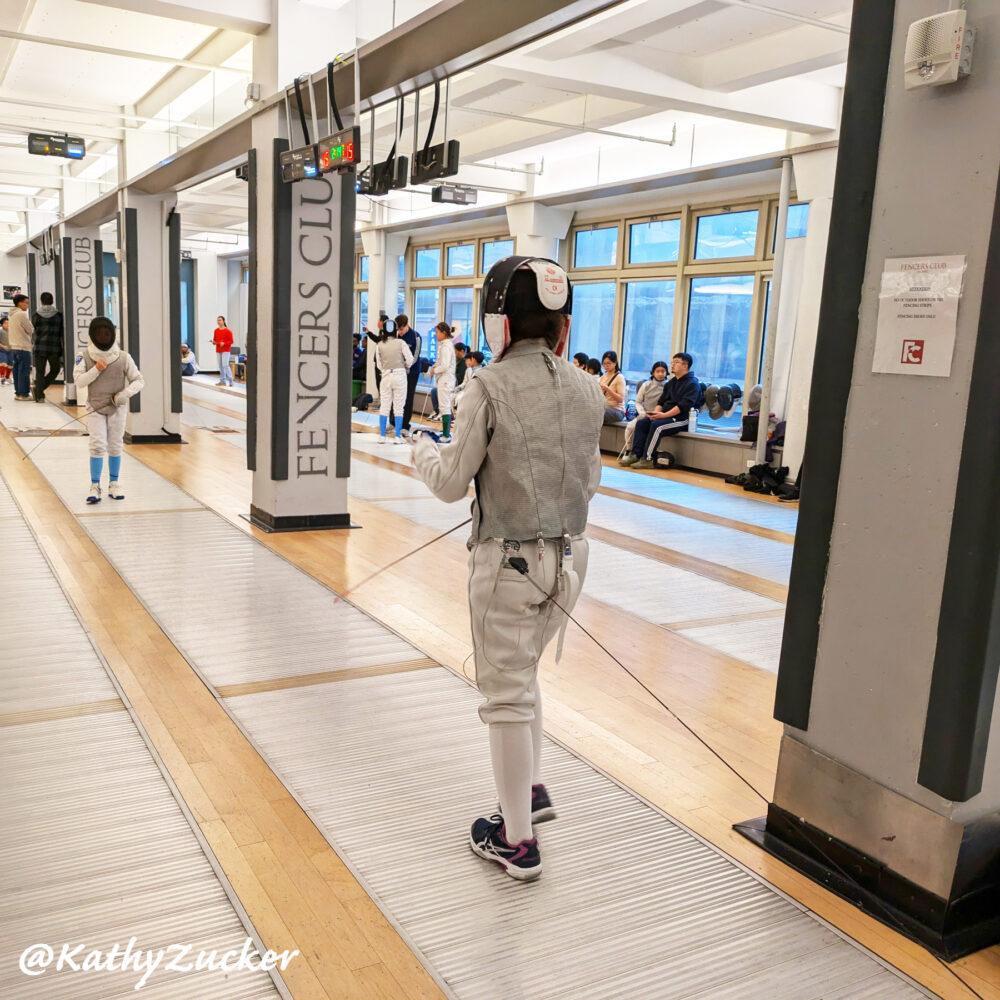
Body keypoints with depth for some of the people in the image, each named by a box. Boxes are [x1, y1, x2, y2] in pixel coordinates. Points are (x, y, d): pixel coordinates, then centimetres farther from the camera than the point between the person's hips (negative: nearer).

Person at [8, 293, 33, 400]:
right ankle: (24, 394, -6)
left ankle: (18, 393, 14)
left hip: (14, 347, 9)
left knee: (17, 371, 11)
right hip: (23, 347, -9)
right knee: (24, 371, -6)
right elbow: (31, 330, -10)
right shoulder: (22, 314, -12)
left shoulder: (12, 315, 15)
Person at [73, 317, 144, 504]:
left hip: (117, 408, 1)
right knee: (98, 446, -10)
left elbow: (138, 381, -7)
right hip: (95, 408, -1)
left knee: (115, 447, 9)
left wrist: (124, 394, -22)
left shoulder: (123, 357, -9)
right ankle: (95, 488, -4)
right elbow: (78, 380, -11)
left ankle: (113, 485, 22)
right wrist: (96, 369, -24)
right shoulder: (86, 355, -7)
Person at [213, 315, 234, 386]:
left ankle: (230, 381, -9)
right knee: (220, 366, 6)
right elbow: (214, 339, 20)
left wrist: (224, 343, -22)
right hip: (218, 350, 6)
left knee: (225, 365, -15)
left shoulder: (228, 331, -6)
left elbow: (231, 341, -8)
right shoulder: (216, 330, 11)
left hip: (226, 350, -6)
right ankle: (222, 381, 12)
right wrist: (213, 342, -3)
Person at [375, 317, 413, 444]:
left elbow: (379, 365, 3)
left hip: (386, 376, 1)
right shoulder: (401, 342, -5)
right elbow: (410, 359, -9)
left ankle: (382, 436, 7)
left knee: (384, 407, 9)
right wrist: (406, 367, 10)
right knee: (398, 407, 4)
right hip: (399, 375, -1)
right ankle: (397, 437, 4)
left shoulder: (380, 345, 0)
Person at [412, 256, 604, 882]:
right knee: (519, 673, 27)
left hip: (510, 559, -5)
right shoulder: (586, 388, 0)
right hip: (569, 555, 6)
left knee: (507, 694, 7)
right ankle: (534, 789, 34)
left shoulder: (490, 387, -15)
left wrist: (423, 449, 10)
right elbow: (589, 481, 10)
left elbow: (451, 485, -9)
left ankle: (518, 842, 17)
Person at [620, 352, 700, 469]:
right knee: (641, 423, -9)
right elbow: (661, 401, 18)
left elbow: (683, 406, -19)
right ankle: (635, 455, -15)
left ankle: (647, 459, -30)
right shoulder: (671, 382, 20)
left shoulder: (692, 384, -7)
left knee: (656, 425, -30)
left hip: (682, 419, -8)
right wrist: (656, 413, -5)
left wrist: (664, 415, -24)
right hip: (665, 416, 8)